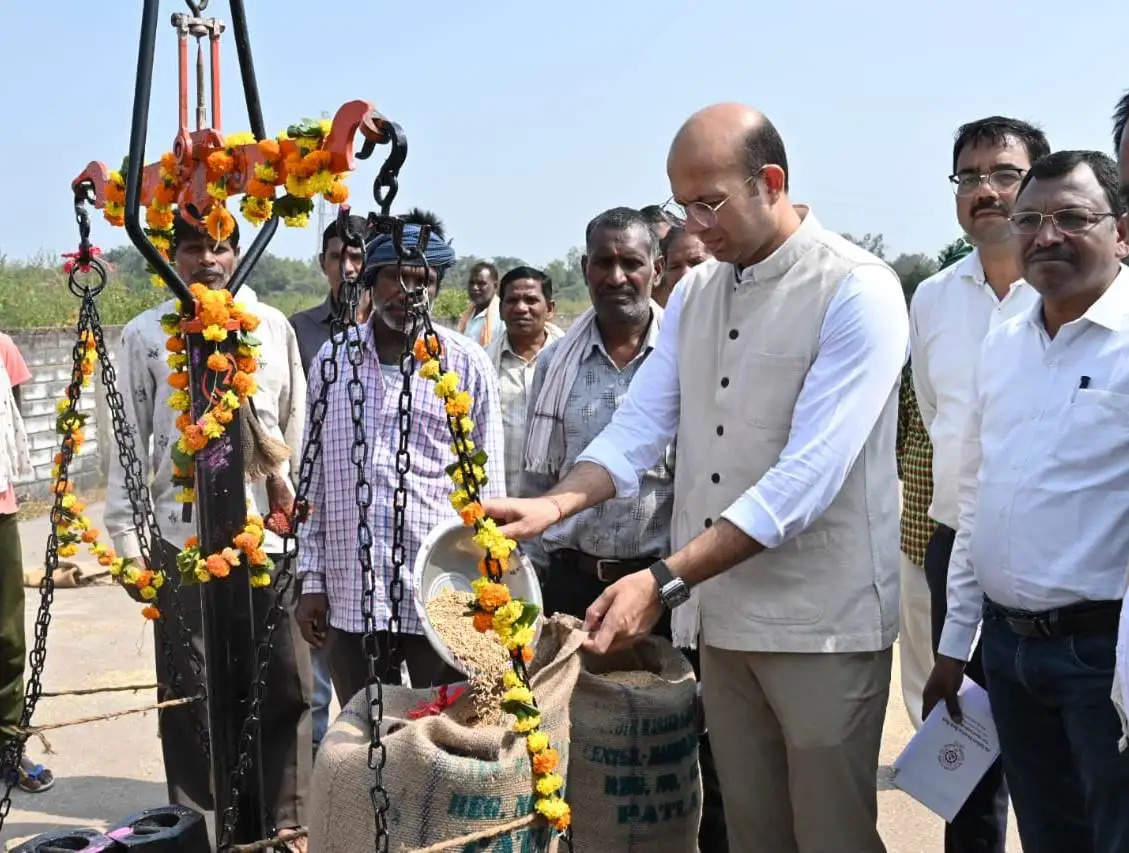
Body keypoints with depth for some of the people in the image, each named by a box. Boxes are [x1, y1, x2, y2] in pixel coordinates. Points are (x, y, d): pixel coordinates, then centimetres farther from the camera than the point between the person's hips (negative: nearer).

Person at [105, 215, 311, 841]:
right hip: (181, 537, -1)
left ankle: (287, 821, 23)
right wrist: (127, 539, -1)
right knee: (190, 697, 8)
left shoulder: (273, 326, 6)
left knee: (286, 688, 8)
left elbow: (297, 428, 10)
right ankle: (196, 824, 23)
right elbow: (131, 442, 2)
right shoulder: (145, 334, 2)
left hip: (270, 533, 2)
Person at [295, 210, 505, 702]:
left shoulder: (467, 365, -1)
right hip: (351, 600, 3)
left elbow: (488, 487, 1)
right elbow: (315, 479, 10)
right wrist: (311, 579, 7)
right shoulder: (332, 360, 7)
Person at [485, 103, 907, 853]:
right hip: (725, 616, 6)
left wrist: (665, 583, -26)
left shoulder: (857, 292, -14)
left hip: (823, 624, -6)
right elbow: (640, 425, 5)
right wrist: (555, 505, -14)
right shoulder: (694, 293, 9)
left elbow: (807, 476, -22)